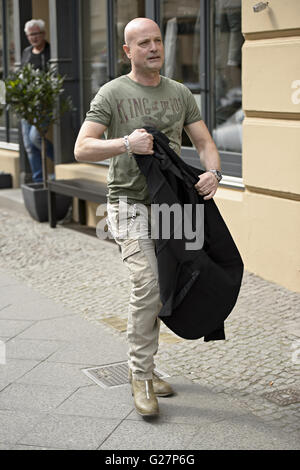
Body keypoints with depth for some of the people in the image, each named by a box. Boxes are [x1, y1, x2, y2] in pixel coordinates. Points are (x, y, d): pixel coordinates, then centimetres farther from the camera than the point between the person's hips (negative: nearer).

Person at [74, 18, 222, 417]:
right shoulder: (112, 94, -4)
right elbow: (82, 149, -12)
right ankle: (142, 376, -7)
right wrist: (126, 144, -27)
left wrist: (212, 172, -13)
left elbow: (205, 142, 9)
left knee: (161, 289, 10)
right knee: (148, 283, -19)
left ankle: (141, 366, 27)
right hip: (129, 202, -5)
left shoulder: (180, 93, 11)